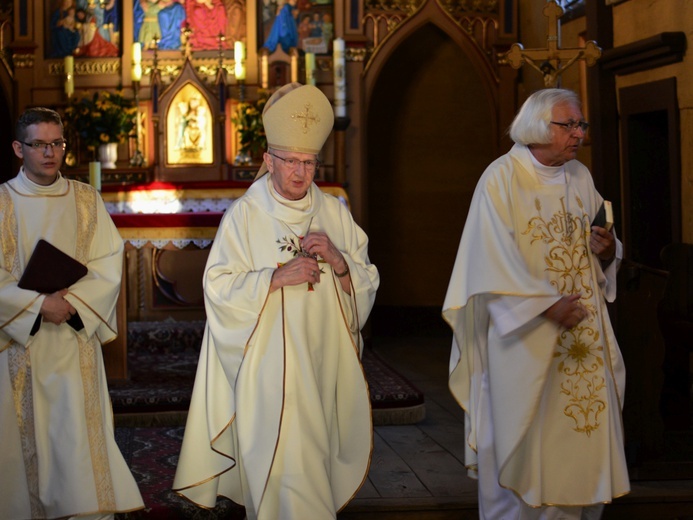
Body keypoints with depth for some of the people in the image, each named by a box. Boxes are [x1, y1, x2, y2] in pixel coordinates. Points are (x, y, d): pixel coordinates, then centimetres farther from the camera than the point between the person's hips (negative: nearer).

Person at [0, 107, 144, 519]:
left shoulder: (86, 200, 7)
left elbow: (108, 266, 1)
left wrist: (70, 303, -14)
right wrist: (39, 306, -15)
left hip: (76, 339, 1)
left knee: (80, 436, -2)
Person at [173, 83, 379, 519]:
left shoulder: (335, 213, 7)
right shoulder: (245, 214, -4)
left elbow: (368, 283, 7)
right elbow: (219, 287, -10)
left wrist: (338, 260, -12)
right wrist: (278, 277, -21)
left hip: (324, 364, 4)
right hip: (267, 366, -4)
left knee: (315, 456, 12)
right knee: (282, 462, -7)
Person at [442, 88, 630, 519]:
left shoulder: (581, 177, 10)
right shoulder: (502, 178, -8)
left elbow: (598, 248, 17)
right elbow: (496, 260, -14)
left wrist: (607, 252, -7)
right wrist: (548, 305, -19)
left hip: (583, 331, 5)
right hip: (525, 335, -5)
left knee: (584, 428, 5)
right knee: (522, 434, 1)